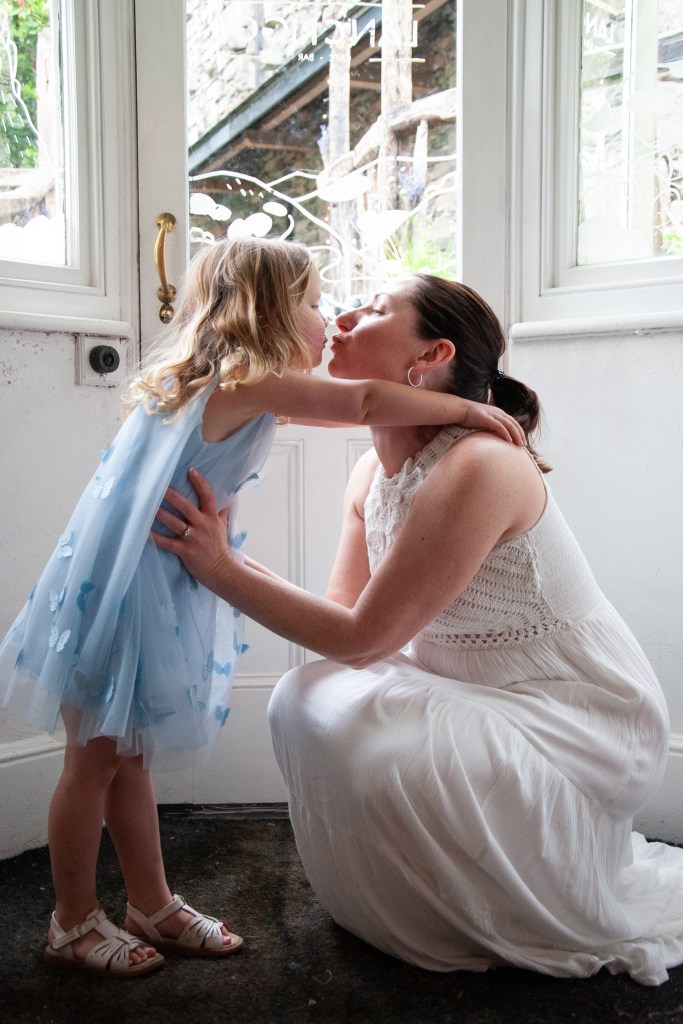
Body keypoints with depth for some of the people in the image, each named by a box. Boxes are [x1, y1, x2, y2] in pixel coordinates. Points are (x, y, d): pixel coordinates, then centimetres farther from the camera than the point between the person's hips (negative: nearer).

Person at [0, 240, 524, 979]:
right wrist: (470, 409, -14)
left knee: (128, 756, 17)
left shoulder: (209, 379, 11)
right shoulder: (248, 380, -17)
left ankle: (152, 907, 30)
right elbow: (367, 403, -23)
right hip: (118, 591, -9)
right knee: (95, 760, 5)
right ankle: (74, 923, 22)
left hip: (153, 590, 9)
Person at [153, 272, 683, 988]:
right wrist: (222, 562, -10)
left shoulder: (480, 466, -28)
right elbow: (343, 615, -1)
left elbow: (362, 638, -25)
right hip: (476, 692, 8)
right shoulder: (371, 472, 0)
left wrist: (224, 572, -24)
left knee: (360, 736, -25)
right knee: (305, 700, -5)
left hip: (586, 716, -8)